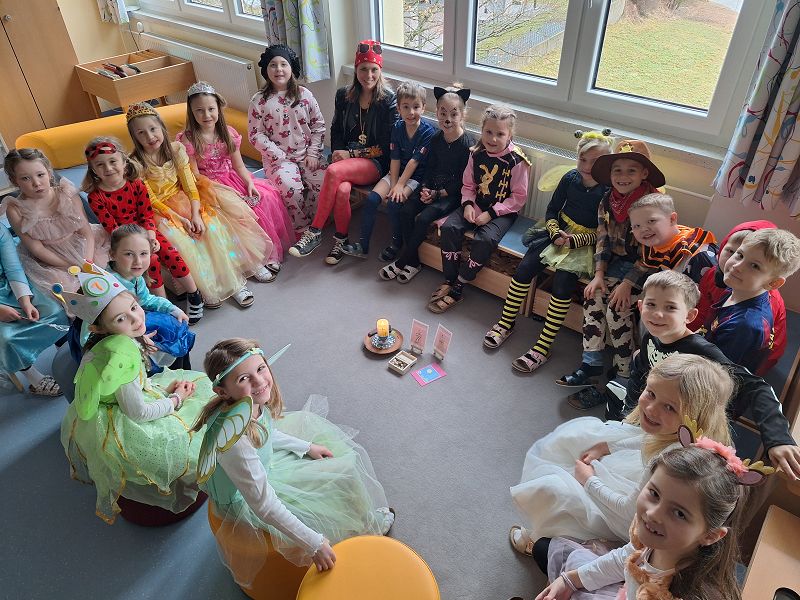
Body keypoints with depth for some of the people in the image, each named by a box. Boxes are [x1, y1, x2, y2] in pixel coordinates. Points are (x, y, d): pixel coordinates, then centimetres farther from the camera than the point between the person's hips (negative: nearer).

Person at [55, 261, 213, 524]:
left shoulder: (116, 340, -6)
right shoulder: (122, 352, -33)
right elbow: (137, 412, -27)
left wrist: (164, 387, -4)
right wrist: (177, 399, -13)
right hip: (115, 432, -9)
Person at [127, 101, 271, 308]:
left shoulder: (176, 149, -2)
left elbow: (189, 183, -5)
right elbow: (150, 200, -12)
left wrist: (195, 214, -19)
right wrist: (180, 219, -21)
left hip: (184, 201, 3)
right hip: (159, 212, -3)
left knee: (214, 226, -21)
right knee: (179, 239, -31)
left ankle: (234, 281, -17)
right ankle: (205, 288, -18)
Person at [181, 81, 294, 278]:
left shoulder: (227, 133, 4)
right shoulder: (188, 139, -10)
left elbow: (239, 165, 6)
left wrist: (250, 183, -13)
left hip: (232, 179, 5)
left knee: (268, 195, -18)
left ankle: (272, 251, -11)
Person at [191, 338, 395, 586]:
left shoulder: (252, 402, -20)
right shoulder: (235, 441, -42)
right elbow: (263, 504, -32)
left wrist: (306, 447, 7)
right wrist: (314, 544, -26)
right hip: (246, 500, -7)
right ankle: (368, 525, 32)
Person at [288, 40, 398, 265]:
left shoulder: (388, 100, -5)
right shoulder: (344, 95, 8)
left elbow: (385, 146, -7)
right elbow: (336, 131, 18)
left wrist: (351, 154, -11)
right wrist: (337, 152, -2)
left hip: (376, 163, -3)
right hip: (346, 159, 3)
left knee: (334, 171, -32)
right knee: (341, 190, -31)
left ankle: (314, 232, -22)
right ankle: (341, 240, -11)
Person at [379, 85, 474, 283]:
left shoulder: (468, 144, -15)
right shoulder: (436, 138, 4)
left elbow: (463, 181, -14)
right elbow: (430, 167, 11)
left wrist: (438, 194, -15)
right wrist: (425, 188, -6)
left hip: (453, 194, -6)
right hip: (432, 188, 6)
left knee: (423, 218, -24)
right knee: (404, 210, -14)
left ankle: (402, 261, -5)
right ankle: (413, 262, -3)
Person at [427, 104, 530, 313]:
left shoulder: (516, 160, -13)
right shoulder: (477, 154, 0)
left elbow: (519, 197, -10)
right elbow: (468, 184, 9)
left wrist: (491, 213, -17)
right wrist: (467, 204, -11)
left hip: (502, 211, -4)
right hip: (476, 204, 5)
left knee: (485, 239, -31)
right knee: (449, 227, -20)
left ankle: (457, 288, -16)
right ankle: (449, 280, -10)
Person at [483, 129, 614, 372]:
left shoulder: (609, 191, -12)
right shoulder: (571, 178, 0)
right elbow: (552, 210, 9)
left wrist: (574, 241, -18)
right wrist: (556, 233, -8)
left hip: (585, 244, -4)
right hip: (559, 235, 5)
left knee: (562, 283, -26)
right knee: (524, 268, -14)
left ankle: (543, 347, -19)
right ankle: (506, 323, 1)